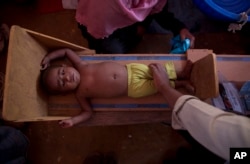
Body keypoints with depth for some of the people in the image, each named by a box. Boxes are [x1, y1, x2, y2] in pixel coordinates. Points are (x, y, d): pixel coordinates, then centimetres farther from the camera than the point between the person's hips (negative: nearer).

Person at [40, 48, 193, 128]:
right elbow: (88, 112, -2)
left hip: (131, 69, 2)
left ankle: (182, 73, 24)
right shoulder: (80, 93, -8)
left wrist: (48, 56, 0)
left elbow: (67, 51, 6)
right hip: (134, 89, -2)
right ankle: (182, 83, 20)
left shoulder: (81, 66, -5)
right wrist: (72, 121, -15)